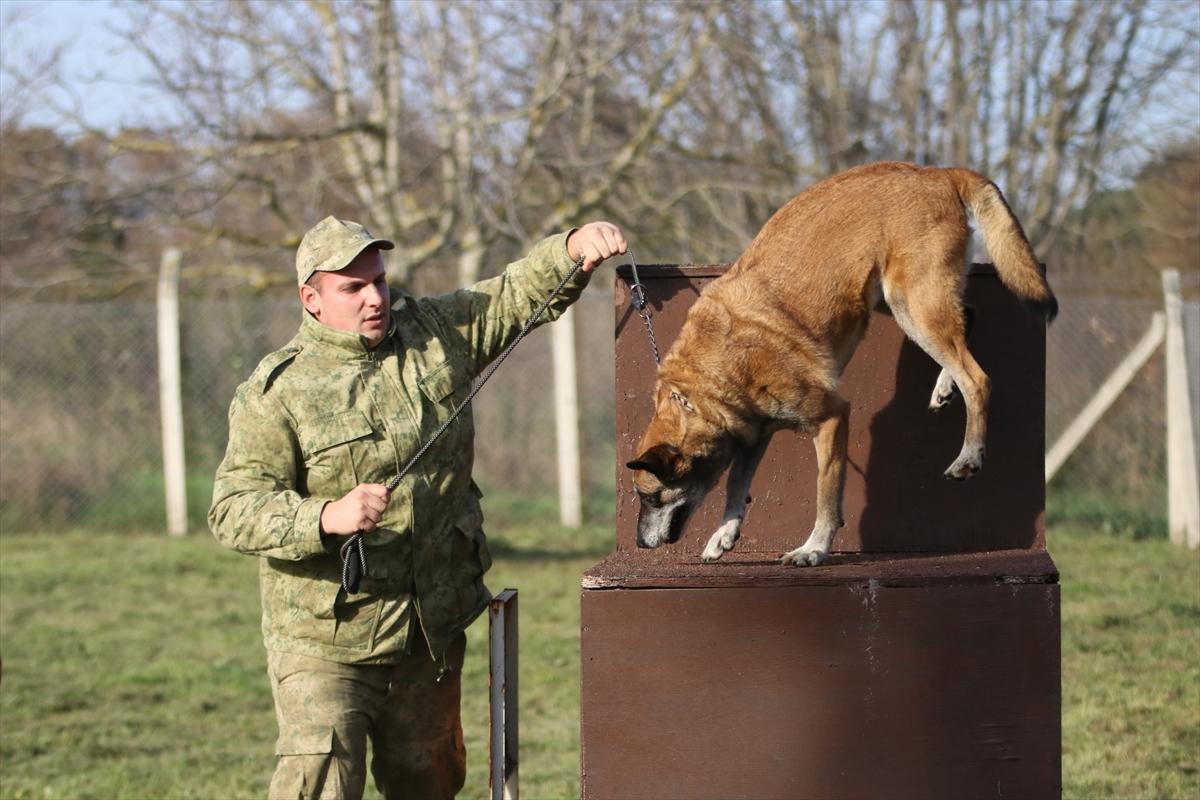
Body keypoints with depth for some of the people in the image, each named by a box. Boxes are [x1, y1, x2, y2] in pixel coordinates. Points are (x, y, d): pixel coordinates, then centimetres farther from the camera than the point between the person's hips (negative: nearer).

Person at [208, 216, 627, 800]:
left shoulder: (438, 336, 5)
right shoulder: (277, 392, -11)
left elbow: (520, 293, 11)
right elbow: (234, 510, -18)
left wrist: (574, 248, -10)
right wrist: (327, 517, -35)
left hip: (434, 629, 5)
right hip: (326, 640, -5)